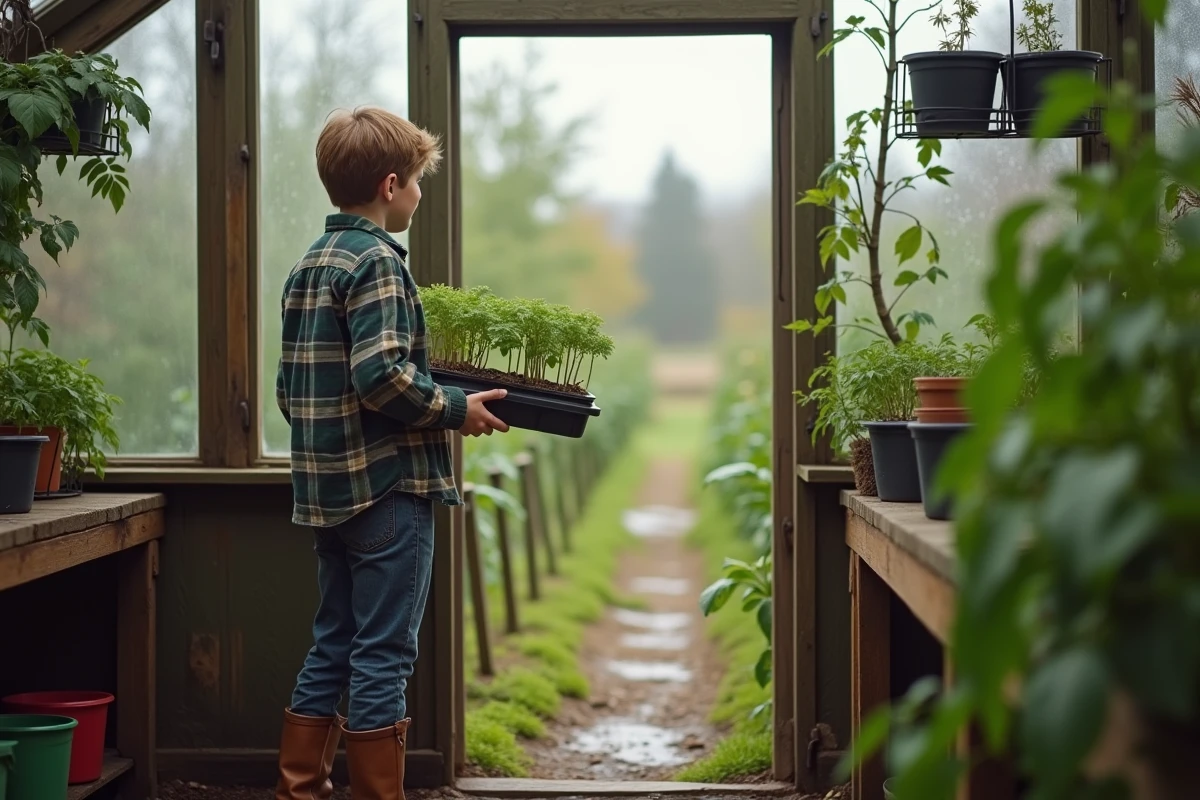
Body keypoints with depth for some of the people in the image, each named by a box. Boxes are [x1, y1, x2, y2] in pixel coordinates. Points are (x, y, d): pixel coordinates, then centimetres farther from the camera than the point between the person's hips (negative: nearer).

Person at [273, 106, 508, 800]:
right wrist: (457, 410, -12)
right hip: (388, 488, -9)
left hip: (328, 487, 9)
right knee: (383, 657, -3)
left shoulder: (310, 265, 14)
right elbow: (382, 375, -24)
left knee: (332, 648, 15)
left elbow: (293, 386, 16)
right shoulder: (376, 262, -13)